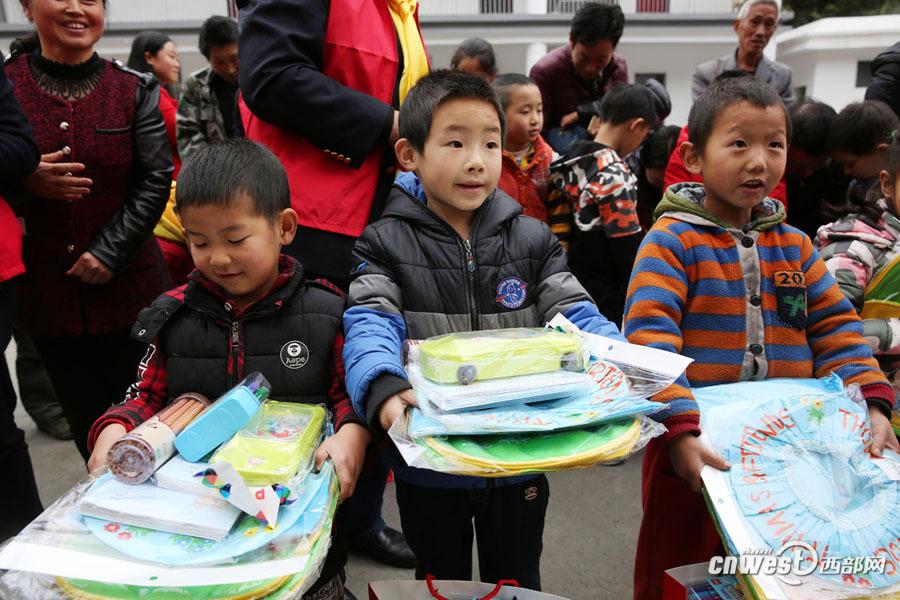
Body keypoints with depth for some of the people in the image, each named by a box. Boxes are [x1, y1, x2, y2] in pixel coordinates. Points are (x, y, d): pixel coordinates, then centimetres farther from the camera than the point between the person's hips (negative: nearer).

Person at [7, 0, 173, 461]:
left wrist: (109, 251, -12)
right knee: (87, 421, 14)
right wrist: (22, 180, -17)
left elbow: (155, 180, -4)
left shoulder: (135, 91, 1)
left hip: (128, 286, -1)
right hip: (45, 289, 1)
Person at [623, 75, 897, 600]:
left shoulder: (794, 246, 6)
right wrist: (679, 429, -31)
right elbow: (648, 337, -23)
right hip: (694, 446, -5)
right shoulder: (672, 241, -13)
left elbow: (835, 327, 7)